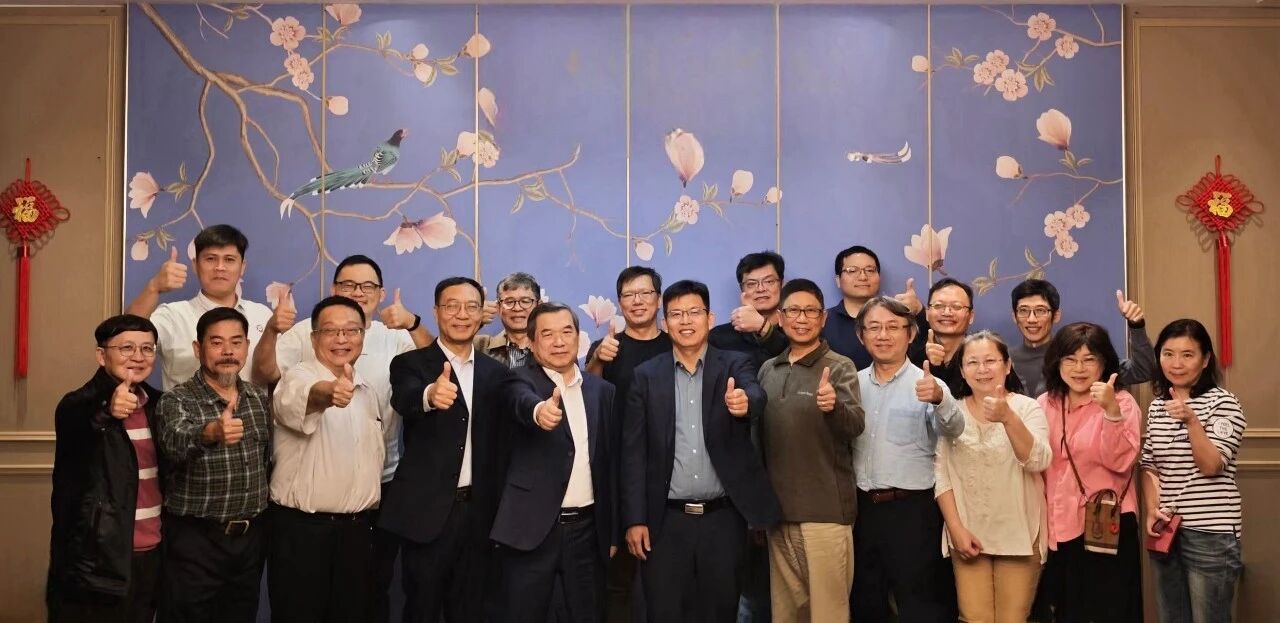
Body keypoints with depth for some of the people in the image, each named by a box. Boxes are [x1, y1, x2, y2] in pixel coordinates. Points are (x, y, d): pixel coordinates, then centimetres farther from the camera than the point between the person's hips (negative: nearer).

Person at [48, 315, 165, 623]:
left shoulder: (157, 403, 7)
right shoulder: (79, 405, -10)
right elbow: (76, 424, -34)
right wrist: (106, 413, -53)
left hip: (151, 555, 5)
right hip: (96, 559, -5)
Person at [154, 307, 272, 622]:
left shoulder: (261, 398, 4)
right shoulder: (177, 400, -11)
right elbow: (175, 443, -33)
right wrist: (210, 433, -53)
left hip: (251, 537, 5)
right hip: (195, 539, -4)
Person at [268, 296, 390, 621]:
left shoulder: (374, 390, 10)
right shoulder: (297, 378, -10)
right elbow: (301, 400, -35)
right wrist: (328, 393, -56)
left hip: (357, 527, 6)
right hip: (300, 527, -5)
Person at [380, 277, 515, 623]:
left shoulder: (497, 372, 7)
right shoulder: (410, 364, -3)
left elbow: (502, 443, 8)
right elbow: (405, 402, -25)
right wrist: (430, 395, -48)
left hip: (480, 511, 3)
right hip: (427, 510, -3)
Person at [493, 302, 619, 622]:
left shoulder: (603, 390, 8)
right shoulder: (522, 381, -2)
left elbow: (611, 462, 10)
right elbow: (523, 404, -27)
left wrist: (613, 531, 9)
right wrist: (540, 410, -50)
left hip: (588, 528, 3)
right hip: (533, 527, -3)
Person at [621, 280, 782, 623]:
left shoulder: (735, 365, 3)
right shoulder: (646, 375, 3)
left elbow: (757, 396, -20)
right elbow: (633, 452, 2)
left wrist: (744, 401, -43)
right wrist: (635, 518, -4)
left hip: (723, 517, 0)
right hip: (666, 521, 0)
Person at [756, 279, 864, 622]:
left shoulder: (840, 367, -6)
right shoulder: (767, 370, 9)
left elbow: (856, 425, -22)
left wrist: (834, 406, -42)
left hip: (825, 510, -5)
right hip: (777, 508, 5)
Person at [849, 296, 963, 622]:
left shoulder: (927, 384, -6)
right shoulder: (855, 383, 8)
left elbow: (954, 430, -23)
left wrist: (939, 399, -44)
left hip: (912, 509, -4)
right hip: (861, 506, 4)